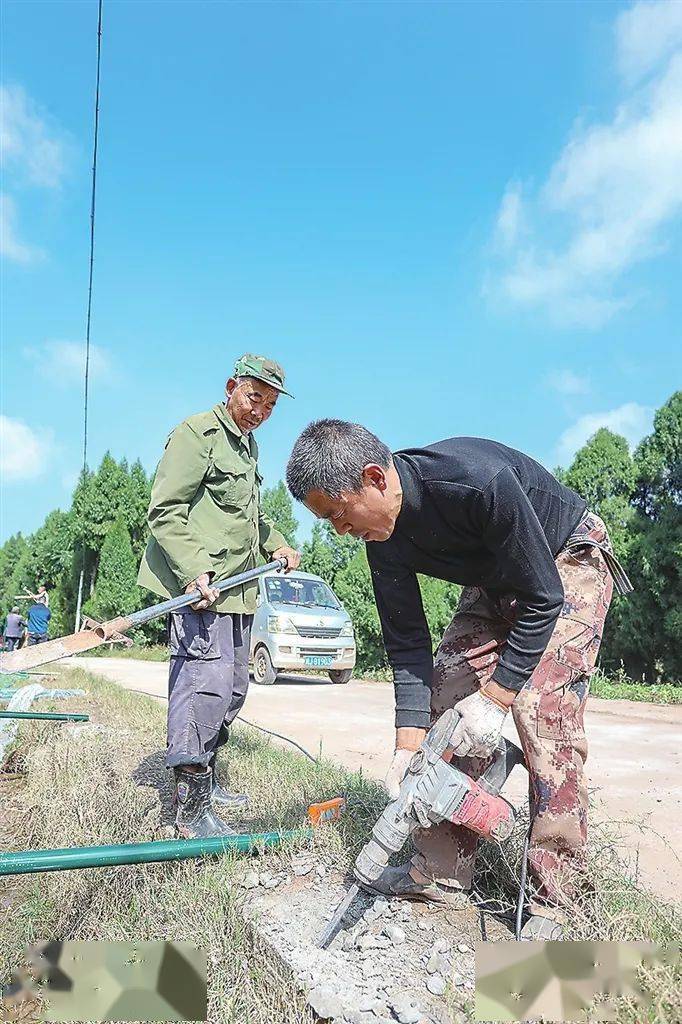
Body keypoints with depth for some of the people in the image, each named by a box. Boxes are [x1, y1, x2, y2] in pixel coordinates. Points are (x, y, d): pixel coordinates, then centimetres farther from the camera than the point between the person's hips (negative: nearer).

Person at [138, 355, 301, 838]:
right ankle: (192, 806, -8)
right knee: (208, 681, -16)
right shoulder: (197, 433, -8)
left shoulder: (249, 445, 21)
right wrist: (196, 570, -26)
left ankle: (205, 779, 29)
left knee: (233, 688, 14)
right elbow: (165, 511, -17)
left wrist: (276, 544, 23)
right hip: (199, 585, -10)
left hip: (238, 587, 10)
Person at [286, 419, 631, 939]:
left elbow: (541, 600, -29)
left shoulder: (480, 480, -38)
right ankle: (443, 871, 9)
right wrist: (407, 747, -16)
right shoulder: (384, 537, -16)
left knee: (543, 712, -18)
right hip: (494, 583, 7)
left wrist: (495, 699, -25)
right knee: (445, 698, -3)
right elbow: (408, 644, -11)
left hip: (568, 562, -6)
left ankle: (550, 902, -5)